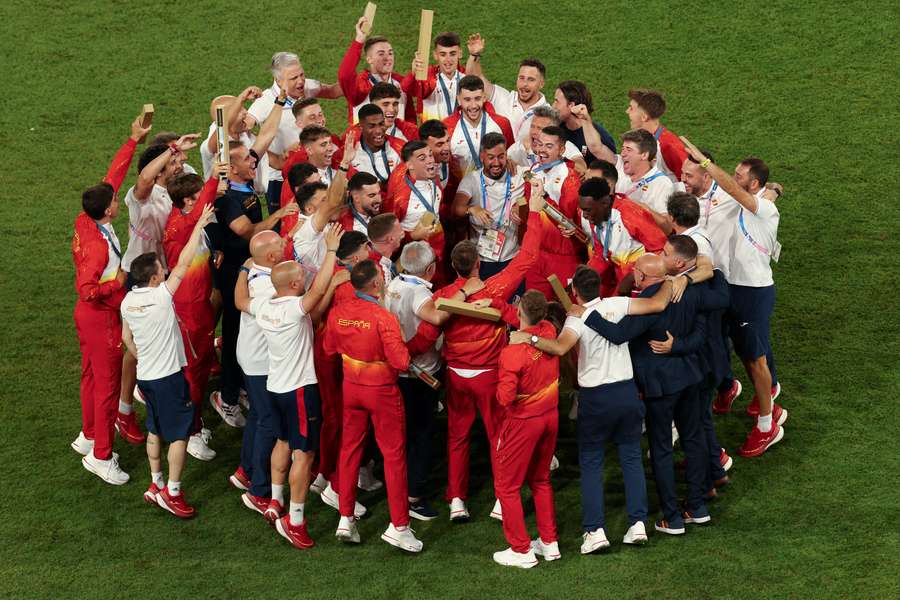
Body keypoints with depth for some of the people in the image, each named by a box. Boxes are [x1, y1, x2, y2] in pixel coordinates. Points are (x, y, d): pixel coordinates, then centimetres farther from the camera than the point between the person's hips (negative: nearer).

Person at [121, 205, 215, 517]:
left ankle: (156, 485, 27)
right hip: (168, 376, -7)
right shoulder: (161, 296, -21)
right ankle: (172, 493, 2)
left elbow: (126, 337, 12)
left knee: (155, 430, 19)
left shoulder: (127, 301, -1)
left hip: (145, 375, 7)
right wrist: (199, 225, -10)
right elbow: (184, 263, -17)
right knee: (179, 434, 1)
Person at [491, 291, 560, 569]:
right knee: (541, 480, 22)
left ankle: (522, 550, 11)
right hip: (550, 416, 7)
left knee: (507, 485, 8)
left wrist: (501, 386, -5)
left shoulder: (512, 352, -27)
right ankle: (549, 542, 26)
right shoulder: (549, 332, -8)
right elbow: (532, 323, 16)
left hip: (523, 421, -7)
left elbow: (505, 398, -28)